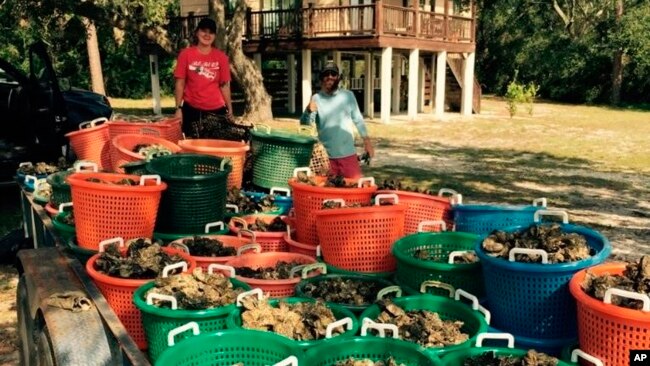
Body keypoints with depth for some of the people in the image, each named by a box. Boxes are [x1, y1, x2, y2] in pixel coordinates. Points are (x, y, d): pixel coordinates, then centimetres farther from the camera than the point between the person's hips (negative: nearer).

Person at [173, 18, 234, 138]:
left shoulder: (221, 57, 3)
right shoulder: (186, 54, 0)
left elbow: (225, 85, 3)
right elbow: (180, 83, 1)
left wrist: (230, 110, -2)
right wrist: (178, 108, -6)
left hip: (216, 110, 1)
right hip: (191, 109, -1)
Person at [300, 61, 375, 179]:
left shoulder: (348, 96, 2)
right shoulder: (316, 99, -2)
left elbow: (358, 120, 10)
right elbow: (305, 124, -8)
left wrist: (367, 140, 9)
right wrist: (308, 112, -29)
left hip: (348, 154, 1)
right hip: (326, 156, 0)